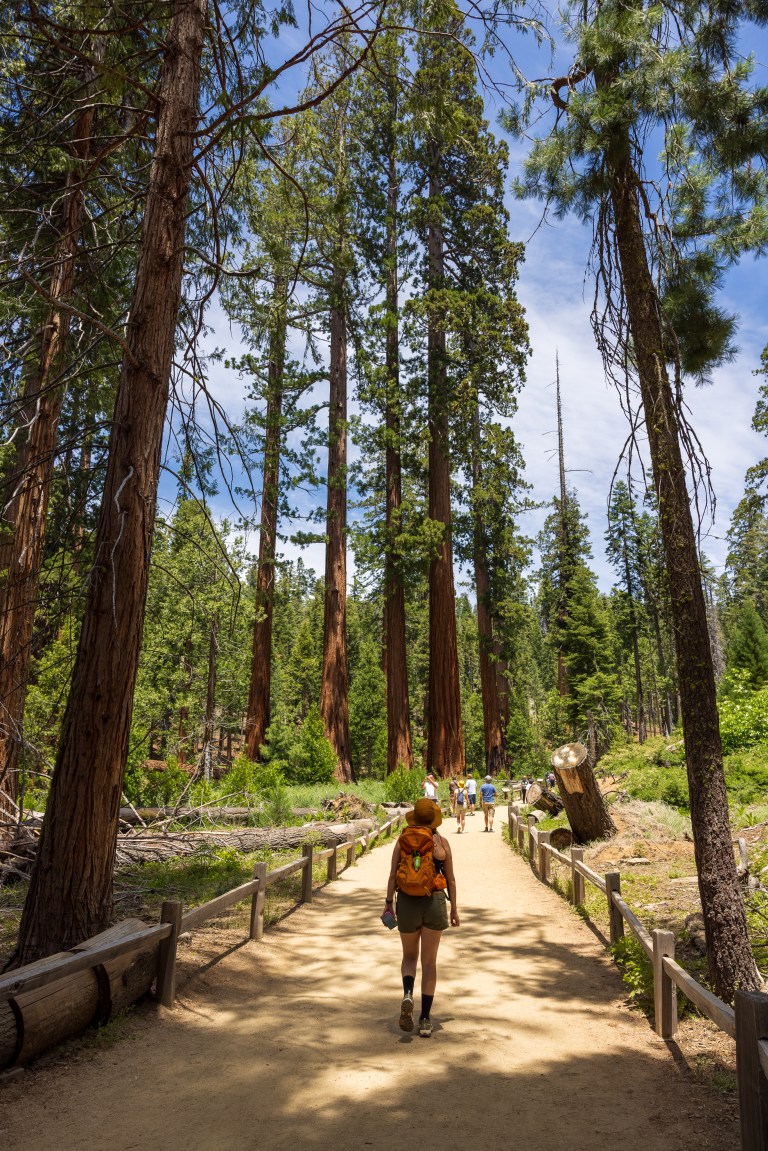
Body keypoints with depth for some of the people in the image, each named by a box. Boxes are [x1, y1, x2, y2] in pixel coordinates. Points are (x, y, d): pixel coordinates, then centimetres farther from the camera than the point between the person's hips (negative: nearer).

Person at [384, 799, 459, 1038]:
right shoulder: (442, 842, -2)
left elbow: (393, 876, -4)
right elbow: (451, 879, 3)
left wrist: (388, 903, 3)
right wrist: (454, 908, 11)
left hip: (407, 902, 0)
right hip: (435, 902, 0)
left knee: (409, 956, 19)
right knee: (429, 961, 12)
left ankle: (408, 995, -9)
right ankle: (425, 1019, 13)